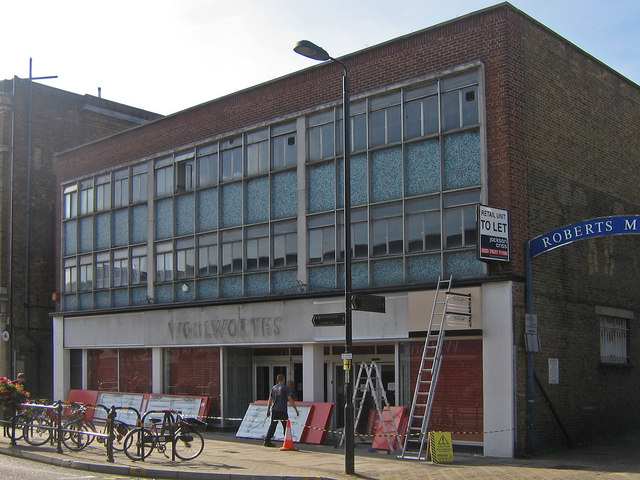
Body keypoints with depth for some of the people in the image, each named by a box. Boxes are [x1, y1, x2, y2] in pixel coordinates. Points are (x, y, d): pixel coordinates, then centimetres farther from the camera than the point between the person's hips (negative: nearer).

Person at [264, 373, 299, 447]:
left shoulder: (273, 388, 10)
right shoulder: (285, 388, -5)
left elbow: (270, 400, 12)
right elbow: (290, 400, -8)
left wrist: (268, 410, 19)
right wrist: (296, 410, -4)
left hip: (274, 410, 5)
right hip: (282, 410, -5)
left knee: (272, 425, 7)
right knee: (286, 426, 4)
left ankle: (267, 441, 2)